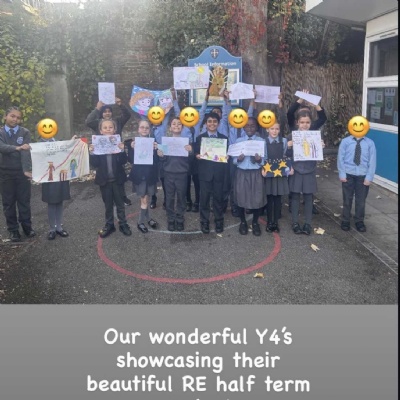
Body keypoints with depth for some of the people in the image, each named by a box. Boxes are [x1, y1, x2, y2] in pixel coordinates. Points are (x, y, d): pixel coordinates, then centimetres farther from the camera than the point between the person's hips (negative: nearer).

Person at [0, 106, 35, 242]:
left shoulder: (25, 133, -1)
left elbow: (26, 152, -14)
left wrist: (26, 170, -26)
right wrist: (18, 147, -38)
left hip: (22, 172, 0)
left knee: (24, 200, 9)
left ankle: (27, 226, 25)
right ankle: (13, 229, 19)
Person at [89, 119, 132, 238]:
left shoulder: (119, 143, -5)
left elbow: (123, 161, -11)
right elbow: (95, 164, -8)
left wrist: (122, 150, -28)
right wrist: (91, 153, -24)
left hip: (117, 179, -1)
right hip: (104, 179, 1)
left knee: (120, 203, 11)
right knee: (108, 204, 13)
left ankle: (123, 224, 22)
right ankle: (109, 225, 24)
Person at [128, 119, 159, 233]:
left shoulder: (153, 142, 1)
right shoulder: (133, 142, -2)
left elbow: (157, 160, -3)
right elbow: (131, 160, -6)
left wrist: (155, 150, -20)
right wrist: (132, 149, -21)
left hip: (150, 174, 2)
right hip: (139, 175, -2)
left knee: (145, 199, 10)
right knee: (144, 200, 1)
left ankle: (142, 221, 25)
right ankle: (147, 219, 18)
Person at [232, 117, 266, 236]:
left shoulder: (262, 141, 2)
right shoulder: (238, 141, 5)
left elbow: (264, 160, 0)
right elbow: (234, 160, 4)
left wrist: (259, 160, -21)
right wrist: (238, 159, -18)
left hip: (256, 174, -1)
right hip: (241, 173, 1)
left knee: (257, 199, 2)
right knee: (241, 198, 5)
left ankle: (255, 223, 23)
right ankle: (243, 222, 25)